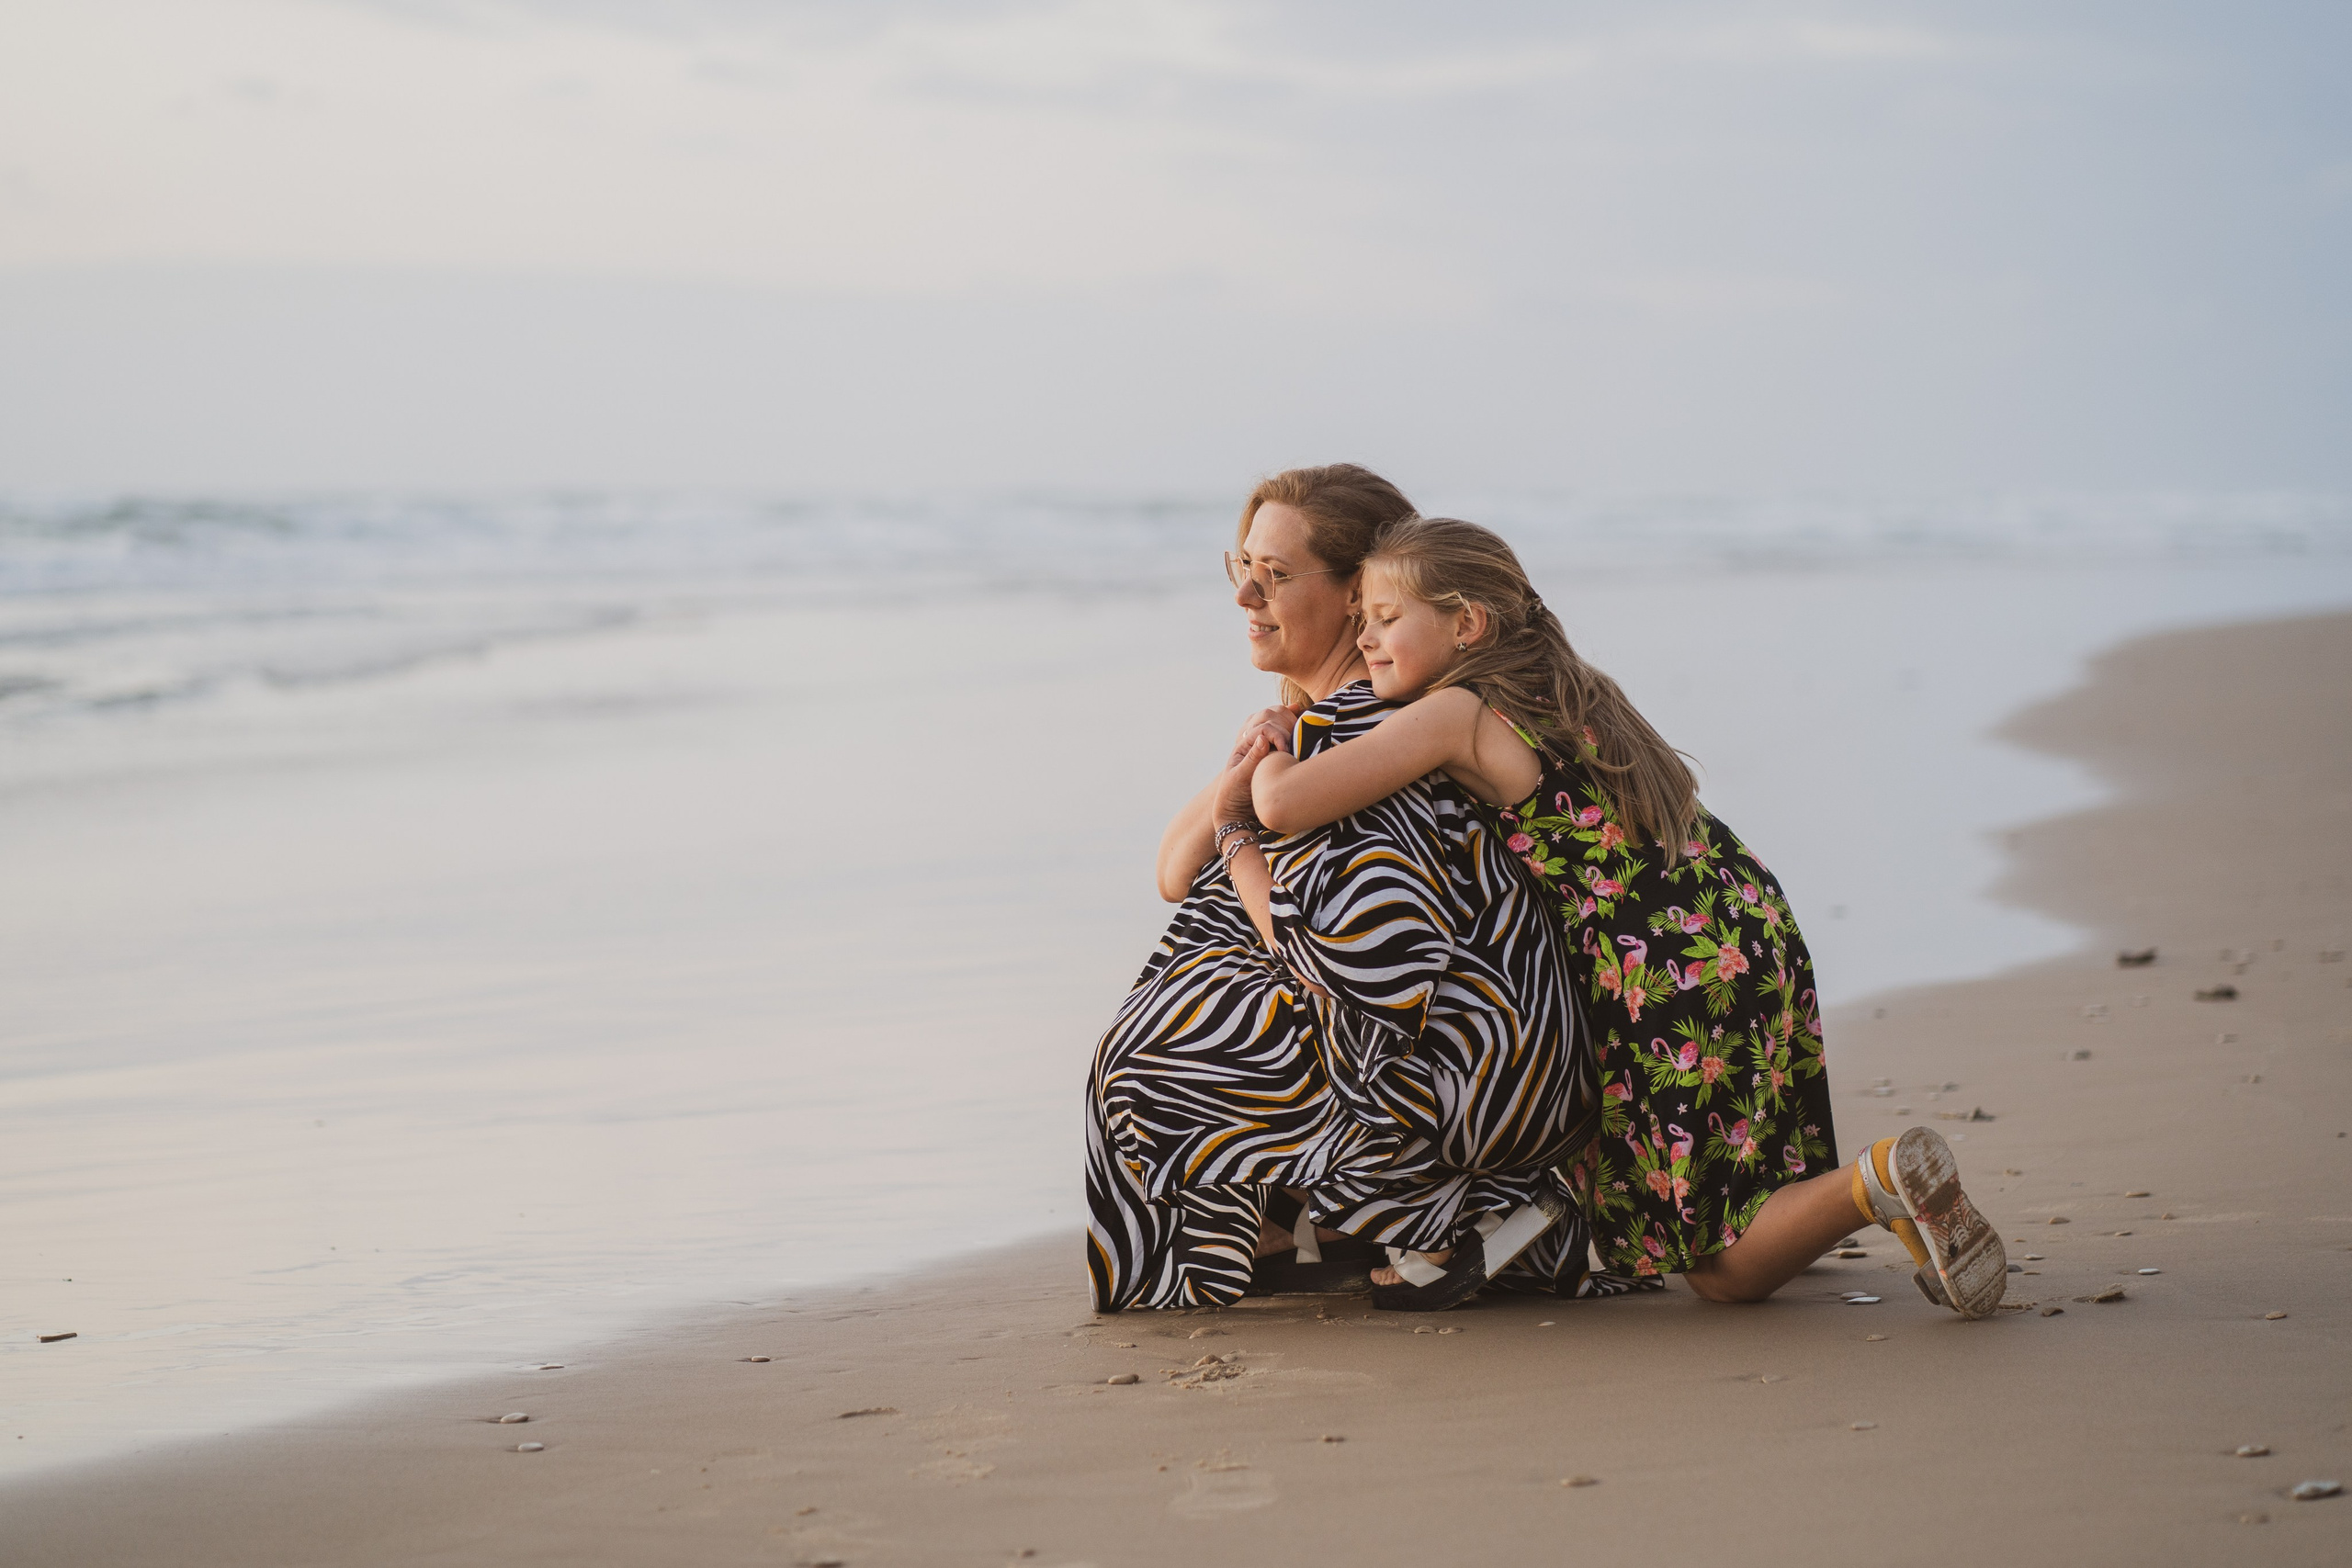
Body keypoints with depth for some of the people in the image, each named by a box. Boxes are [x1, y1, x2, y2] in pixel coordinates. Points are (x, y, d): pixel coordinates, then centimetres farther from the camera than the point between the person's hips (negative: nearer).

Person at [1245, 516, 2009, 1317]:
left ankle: (1880, 1181, -17)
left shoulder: (1453, 716, -11)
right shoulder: (1564, 691, 15)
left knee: (1724, 1273, 0)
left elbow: (1285, 806, -18)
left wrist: (1269, 756, 6)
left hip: (1674, 977, -9)